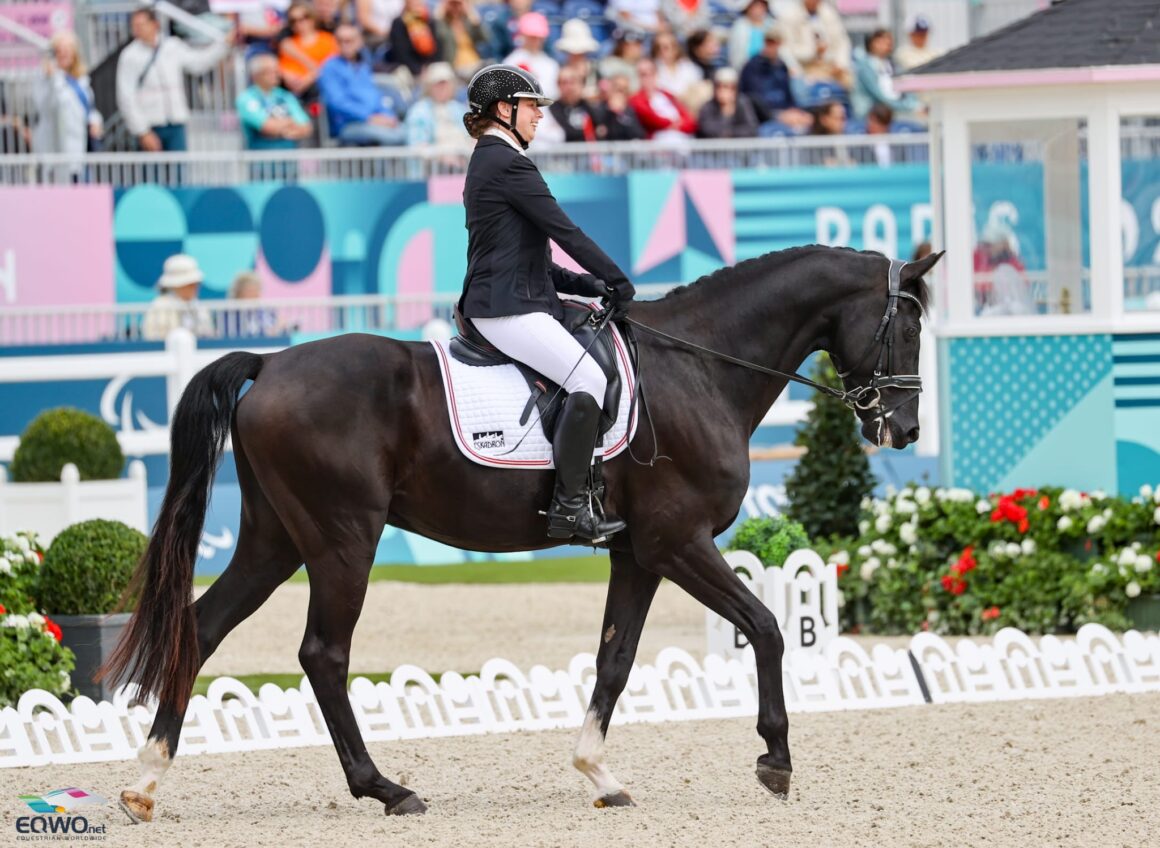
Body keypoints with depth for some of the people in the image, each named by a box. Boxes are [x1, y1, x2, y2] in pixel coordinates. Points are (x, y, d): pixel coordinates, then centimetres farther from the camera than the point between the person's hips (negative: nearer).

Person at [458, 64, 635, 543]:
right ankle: (568, 507, -26)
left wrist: (587, 285, 16)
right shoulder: (507, 164, -11)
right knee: (589, 377, -22)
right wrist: (618, 282, -3)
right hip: (508, 309, -11)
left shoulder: (487, 163, 22)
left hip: (498, 302, 11)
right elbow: (564, 231, -12)